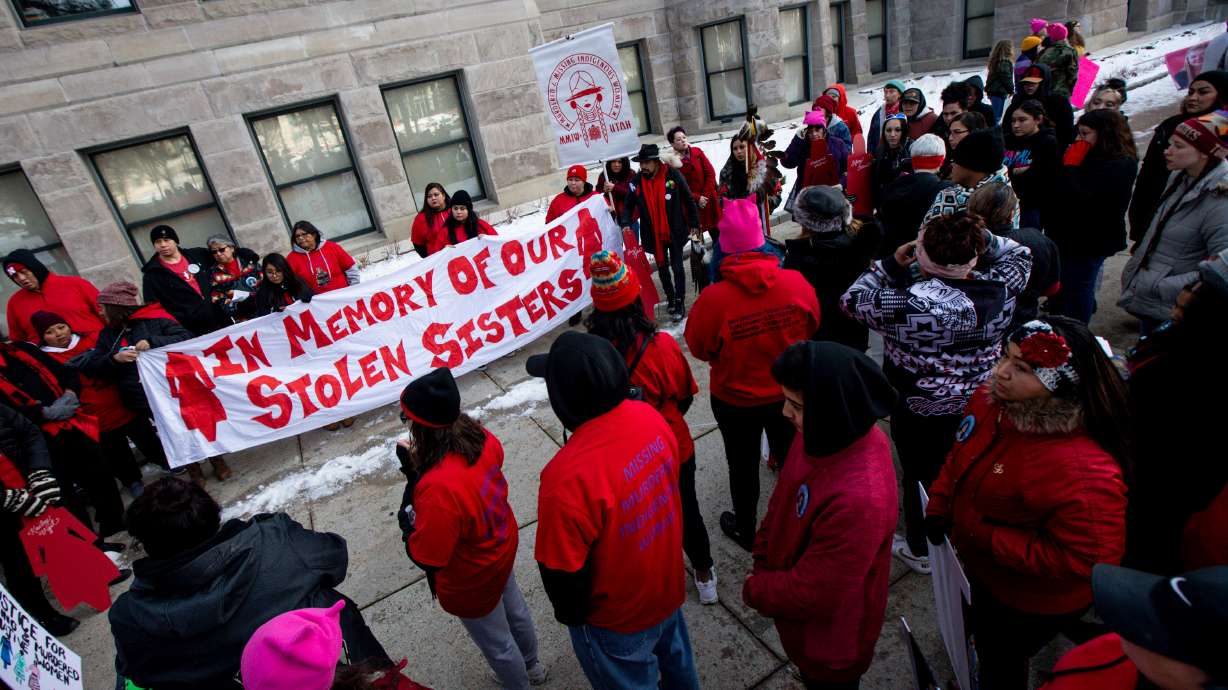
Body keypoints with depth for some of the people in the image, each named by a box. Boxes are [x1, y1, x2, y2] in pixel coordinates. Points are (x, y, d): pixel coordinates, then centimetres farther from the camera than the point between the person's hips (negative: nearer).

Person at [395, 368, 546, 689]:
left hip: (471, 581, -7)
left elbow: (425, 557, -29)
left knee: (496, 643, 24)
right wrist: (422, 464, -9)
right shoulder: (481, 437, -21)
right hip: (502, 547, 8)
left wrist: (412, 474, -23)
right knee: (515, 610, 34)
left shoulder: (438, 487, -44)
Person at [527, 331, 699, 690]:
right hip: (668, 586, 6)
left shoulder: (568, 476, -40)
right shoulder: (650, 417, -19)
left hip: (618, 622, -5)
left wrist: (569, 613, -3)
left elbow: (563, 570, -25)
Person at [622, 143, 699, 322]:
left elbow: (688, 199, -5)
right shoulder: (636, 181, -6)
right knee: (662, 269, 17)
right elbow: (629, 205, 1)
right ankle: (670, 299, 35)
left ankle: (680, 302, 16)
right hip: (653, 235, 3)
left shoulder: (673, 175, -13)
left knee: (677, 267, 4)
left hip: (675, 232, -3)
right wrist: (625, 224, -15)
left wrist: (694, 223, -3)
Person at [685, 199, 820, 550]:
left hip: (735, 401, -2)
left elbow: (699, 348, -13)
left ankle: (746, 530, 42)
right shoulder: (796, 283, -21)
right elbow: (810, 327, -2)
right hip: (788, 394, 3)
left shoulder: (713, 298, -30)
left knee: (743, 467, 21)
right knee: (791, 459, 26)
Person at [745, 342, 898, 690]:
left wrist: (754, 590, -14)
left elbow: (813, 594, -30)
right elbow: (782, 501, -1)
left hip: (830, 639, -6)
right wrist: (763, 564, -1)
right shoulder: (827, 436, -17)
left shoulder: (859, 498, -42)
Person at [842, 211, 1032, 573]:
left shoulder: (911, 303, -32)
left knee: (921, 477, 17)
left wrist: (892, 263, -15)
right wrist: (981, 237, -5)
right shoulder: (999, 288, -15)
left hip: (920, 411, -5)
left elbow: (852, 300, -19)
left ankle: (921, 551, 38)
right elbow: (1020, 254, 7)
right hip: (978, 406, 5)